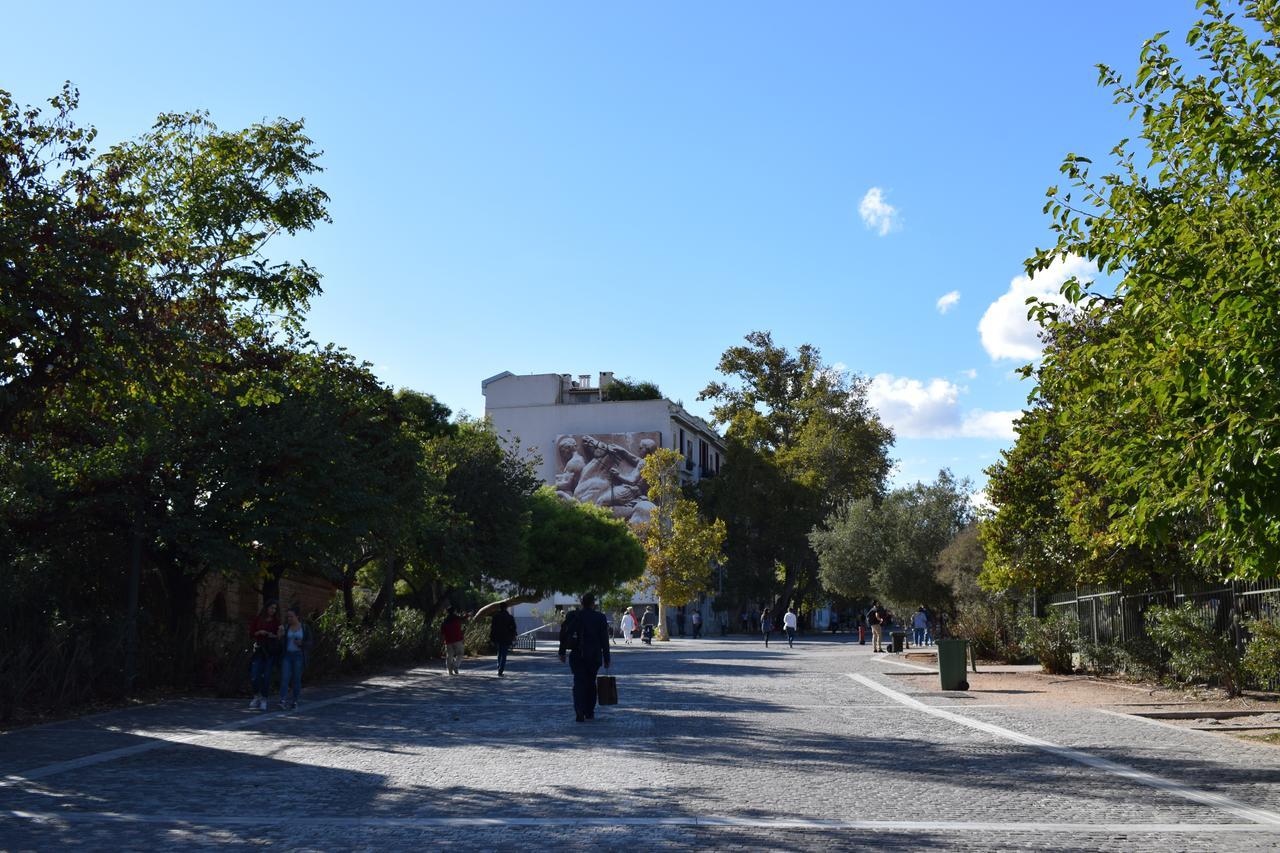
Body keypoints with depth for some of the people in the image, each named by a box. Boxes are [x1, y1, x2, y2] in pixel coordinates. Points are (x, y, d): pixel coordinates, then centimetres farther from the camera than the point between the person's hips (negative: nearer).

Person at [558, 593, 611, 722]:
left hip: (577, 655, 1)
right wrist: (606, 659, 1)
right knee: (591, 683, 15)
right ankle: (589, 712, 21)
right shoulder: (600, 617, -4)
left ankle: (579, 713, -17)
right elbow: (604, 640, -4)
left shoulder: (573, 616, 2)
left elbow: (563, 634, 3)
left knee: (579, 683, -1)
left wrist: (562, 652, 11)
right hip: (594, 656, 0)